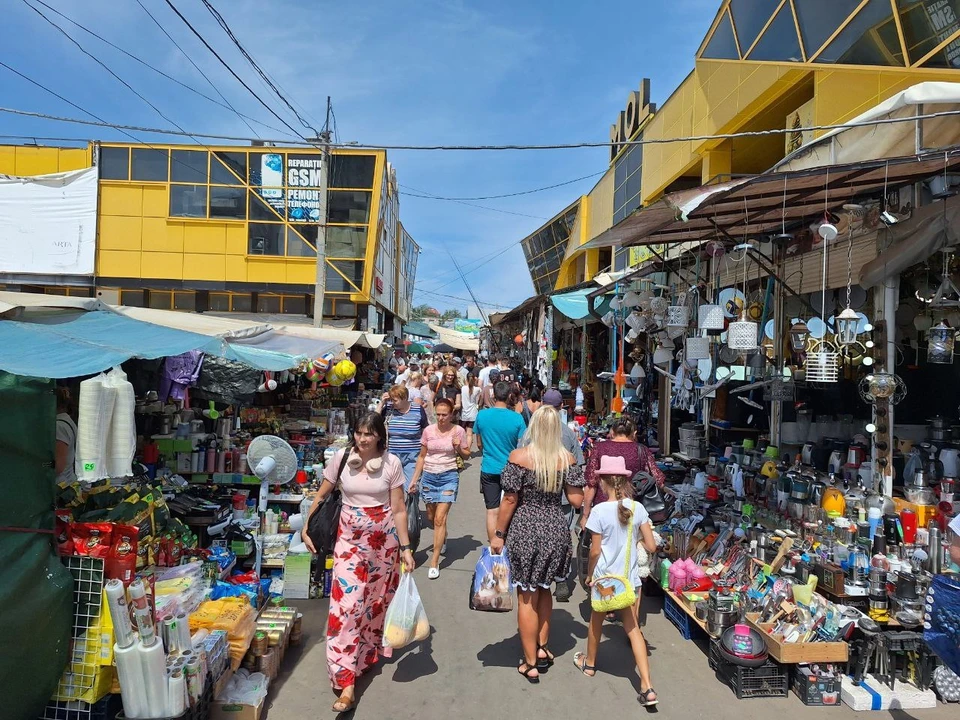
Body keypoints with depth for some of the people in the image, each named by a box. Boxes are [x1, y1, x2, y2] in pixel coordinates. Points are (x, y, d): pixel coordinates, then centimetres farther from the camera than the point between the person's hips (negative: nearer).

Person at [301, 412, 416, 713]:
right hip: (350, 538, 0)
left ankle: (370, 650, 40)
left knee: (377, 598, 14)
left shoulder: (391, 463, -9)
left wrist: (405, 548, -6)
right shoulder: (341, 458, -6)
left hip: (384, 540, 0)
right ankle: (346, 683, -4)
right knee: (346, 603, -8)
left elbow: (398, 509, -5)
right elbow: (321, 496, 6)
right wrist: (306, 527, 1)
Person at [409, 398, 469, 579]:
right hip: (428, 476, 3)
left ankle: (434, 562, -3)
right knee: (431, 517, 15)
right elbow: (422, 456, 9)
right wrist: (414, 479, 7)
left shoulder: (458, 431, -5)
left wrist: (459, 448, -15)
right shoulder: (429, 431, 0)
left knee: (440, 518, -10)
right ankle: (442, 539, 48)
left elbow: (467, 455, 6)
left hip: (448, 477, -3)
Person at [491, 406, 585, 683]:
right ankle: (542, 649, 34)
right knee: (543, 589, 25)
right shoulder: (567, 459, -6)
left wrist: (498, 534, -4)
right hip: (556, 530, 4)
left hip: (525, 531, -4)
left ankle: (531, 664, 18)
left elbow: (510, 500, -13)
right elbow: (576, 500, -4)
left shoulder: (519, 457, -15)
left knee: (527, 598, 9)